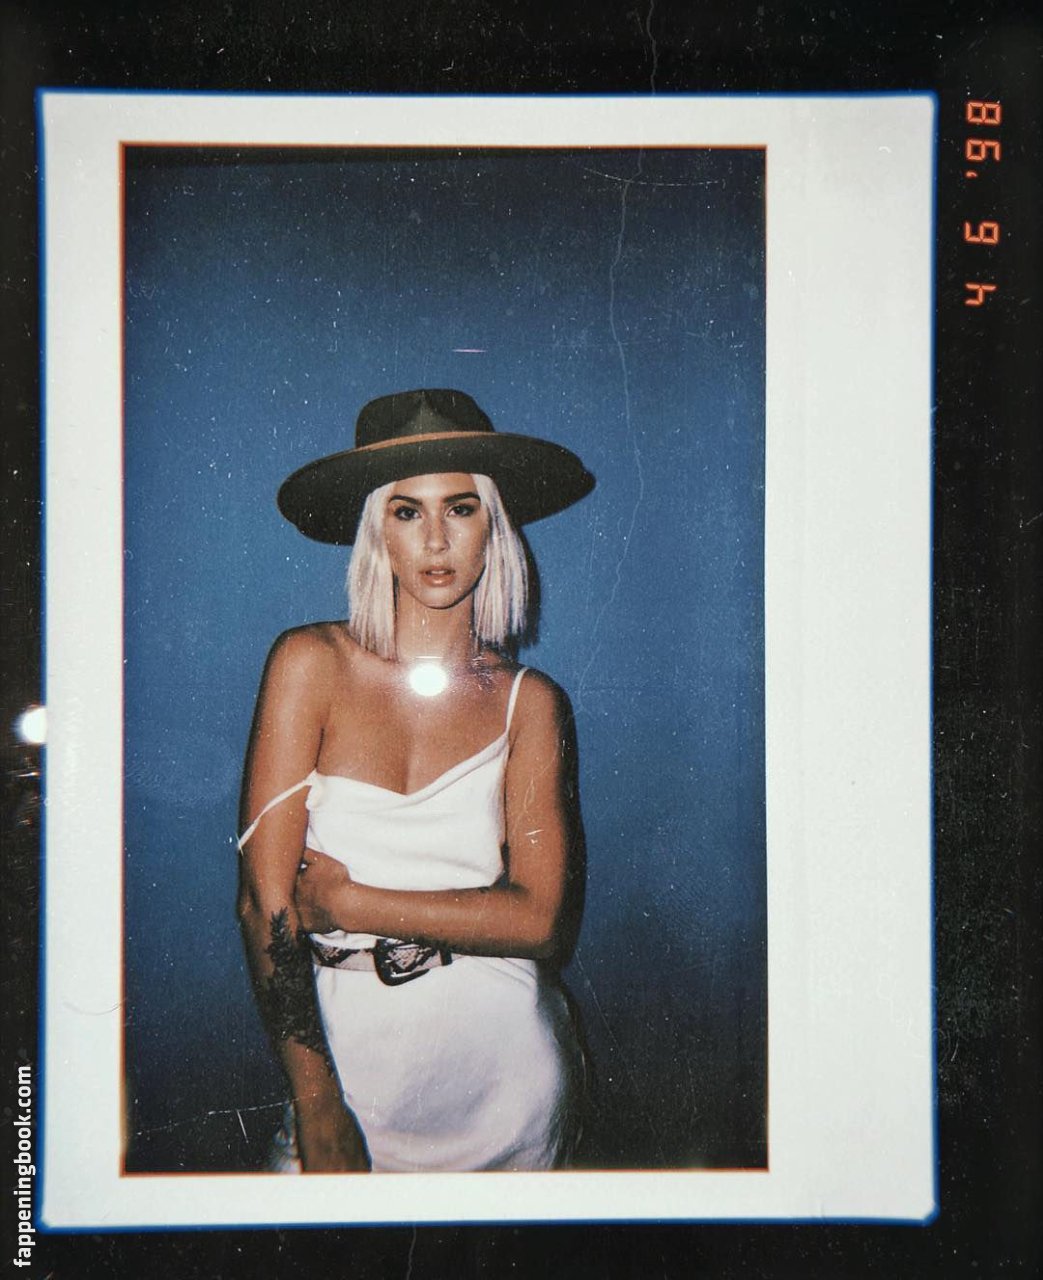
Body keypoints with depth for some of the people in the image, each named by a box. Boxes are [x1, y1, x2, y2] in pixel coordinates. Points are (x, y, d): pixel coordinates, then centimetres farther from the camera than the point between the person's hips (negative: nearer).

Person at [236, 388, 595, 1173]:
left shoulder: (530, 703, -3)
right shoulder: (311, 664, -8)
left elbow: (538, 918, -10)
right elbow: (264, 896, -11)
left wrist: (349, 904, -13)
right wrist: (318, 1108, -13)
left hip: (502, 1059, 1)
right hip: (347, 1055, -1)